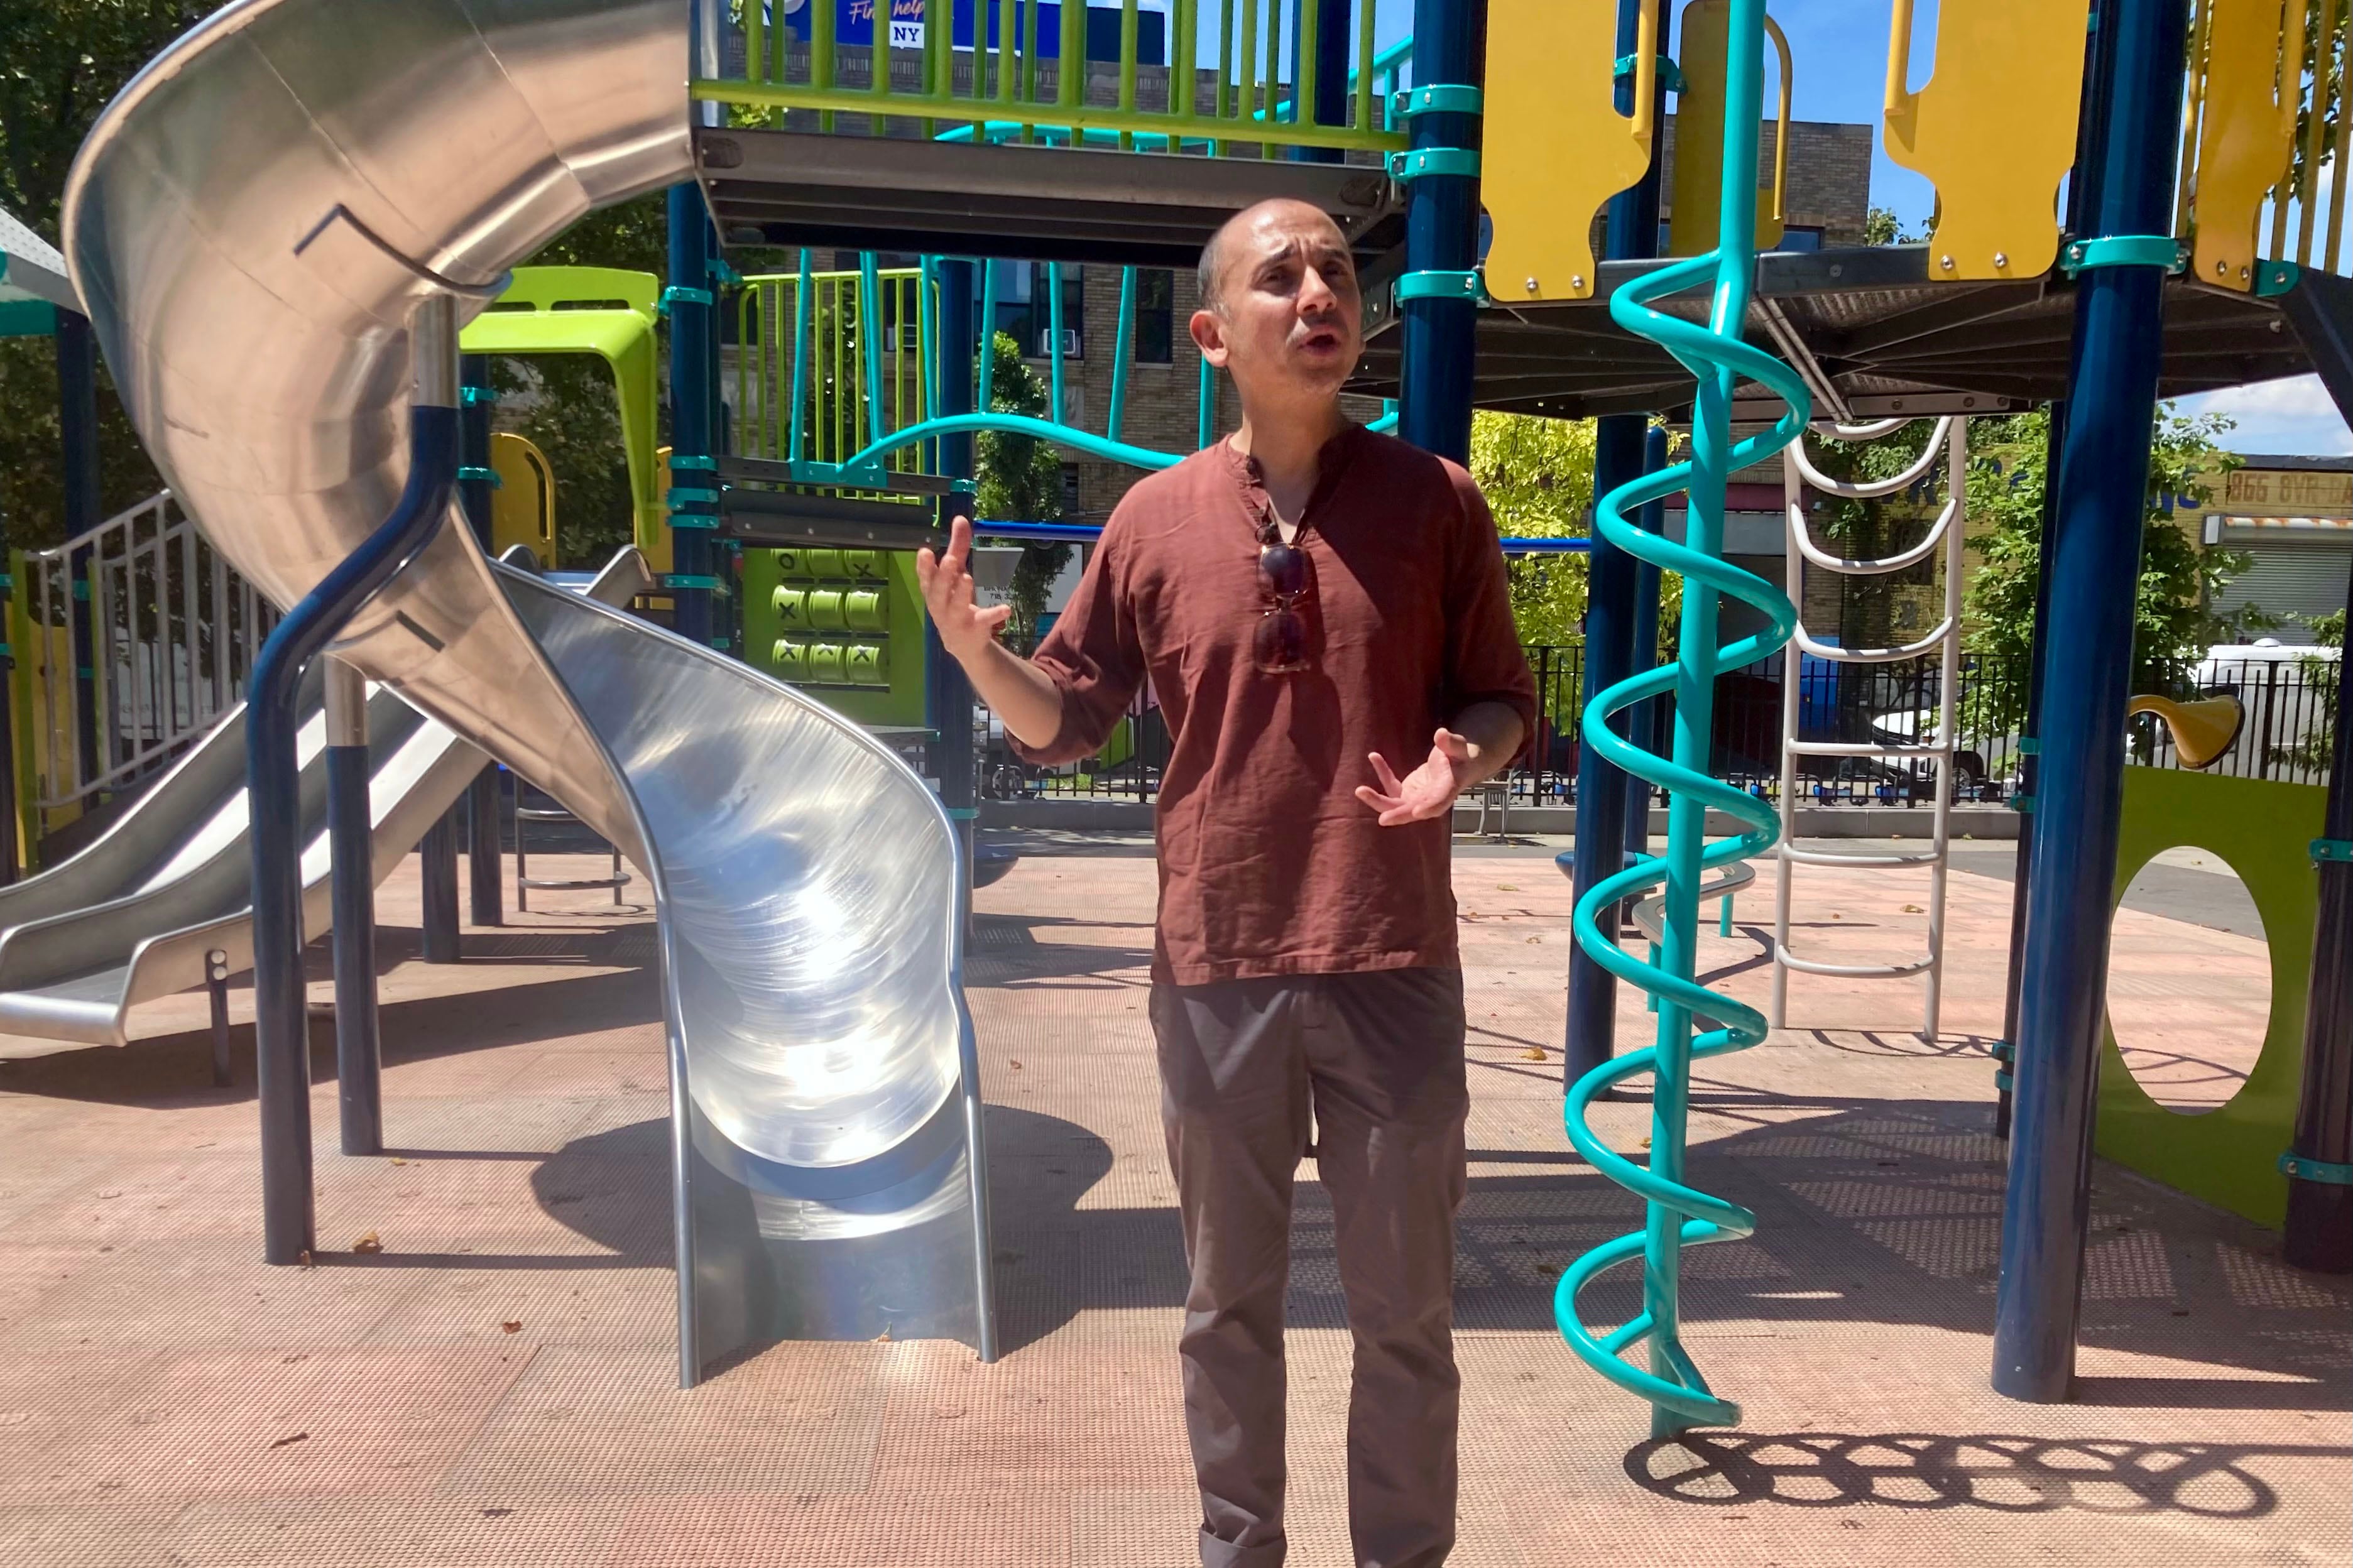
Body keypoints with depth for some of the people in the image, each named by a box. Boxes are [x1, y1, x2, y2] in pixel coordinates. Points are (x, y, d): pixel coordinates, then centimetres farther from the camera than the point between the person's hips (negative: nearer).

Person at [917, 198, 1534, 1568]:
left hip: (1395, 968, 0)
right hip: (1217, 971, 1)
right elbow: (1065, 724, 7)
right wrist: (975, 651, -12)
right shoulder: (1156, 519, 3)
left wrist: (1461, 757, -16)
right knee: (1231, 1302, 16)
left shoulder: (1436, 500, 1)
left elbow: (1504, 701, 6)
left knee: (1406, 1311, 12)